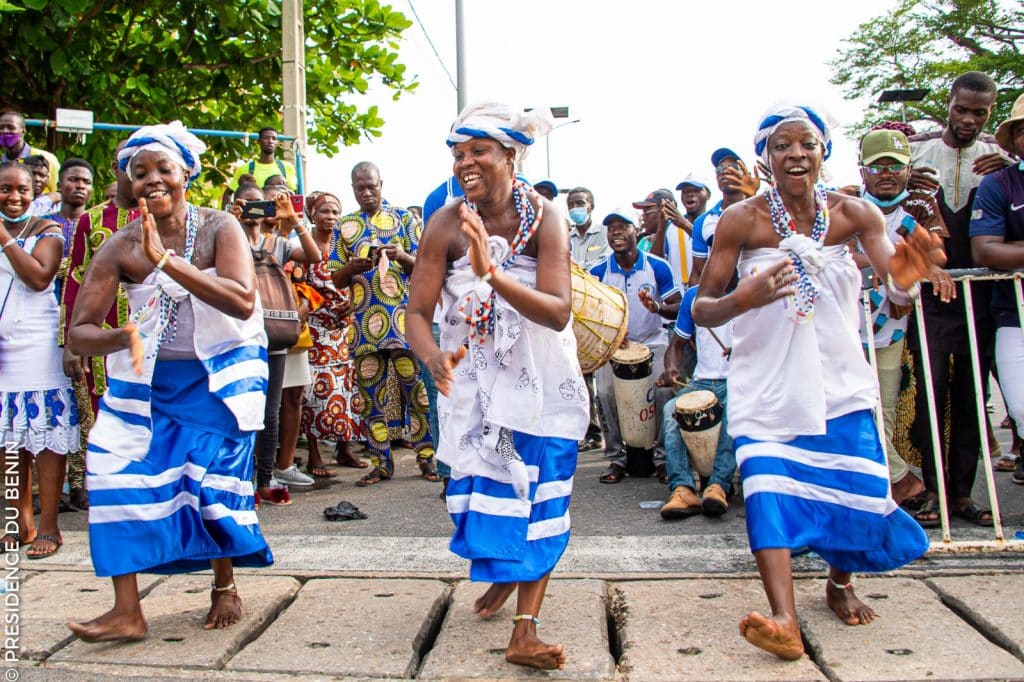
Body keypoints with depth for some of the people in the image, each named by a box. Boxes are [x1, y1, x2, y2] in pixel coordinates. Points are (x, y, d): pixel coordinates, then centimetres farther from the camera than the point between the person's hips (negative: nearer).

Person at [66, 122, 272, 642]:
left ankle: (224, 586, 26)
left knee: (216, 478, 0)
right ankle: (127, 611, 1)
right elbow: (79, 331, -12)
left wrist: (167, 260, -35)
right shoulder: (120, 247, -8)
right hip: (148, 376, 2)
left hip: (221, 374, -2)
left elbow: (243, 302, -29)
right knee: (118, 470, -9)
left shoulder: (219, 228, -13)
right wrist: (123, 337, -34)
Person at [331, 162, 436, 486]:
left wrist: (401, 256, -17)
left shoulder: (404, 218, 8)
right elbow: (336, 280, 11)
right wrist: (352, 267, -12)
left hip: (404, 317, -2)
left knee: (415, 388, -1)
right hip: (364, 322, 3)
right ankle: (381, 462, 15)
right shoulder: (345, 226, 14)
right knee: (370, 393, 5)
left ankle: (427, 458, 9)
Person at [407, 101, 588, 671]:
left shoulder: (543, 218, -18)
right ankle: (504, 571, 41)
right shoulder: (448, 225, -15)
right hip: (474, 379, 2)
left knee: (540, 495, -4)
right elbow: (418, 311, -17)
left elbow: (558, 313, -28)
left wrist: (492, 273, -42)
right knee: (480, 489, 8)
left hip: (541, 380, -1)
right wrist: (433, 356, -39)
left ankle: (526, 632, 5)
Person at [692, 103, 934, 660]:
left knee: (859, 489, 0)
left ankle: (840, 584, 30)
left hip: (839, 382, 2)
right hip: (765, 382, -2)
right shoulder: (740, 219, -8)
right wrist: (742, 299, -31)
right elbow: (701, 309, -10)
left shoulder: (853, 213, -1)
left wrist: (905, 275, -38)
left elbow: (894, 280, -14)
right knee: (767, 486, -18)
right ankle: (784, 620, -19)